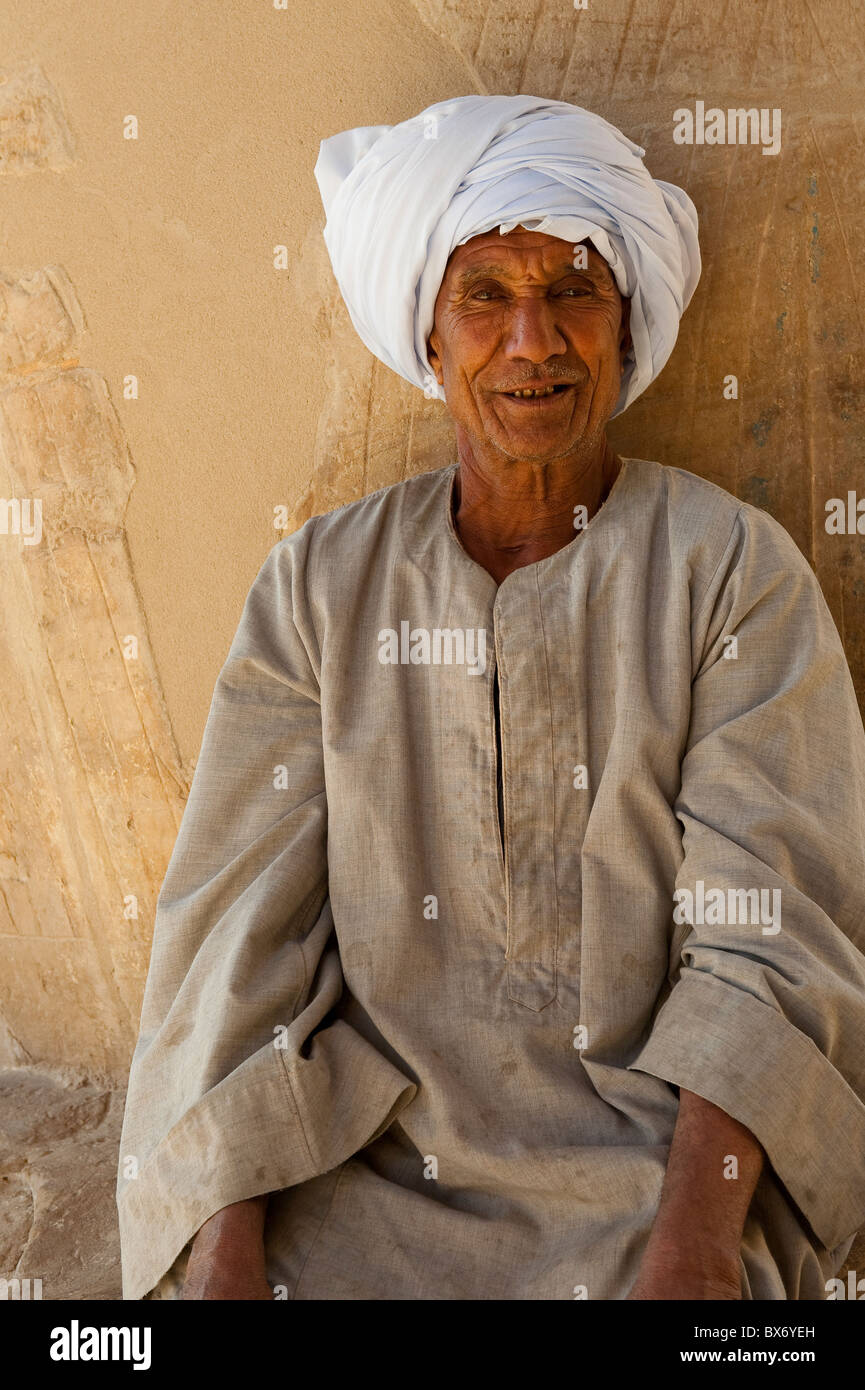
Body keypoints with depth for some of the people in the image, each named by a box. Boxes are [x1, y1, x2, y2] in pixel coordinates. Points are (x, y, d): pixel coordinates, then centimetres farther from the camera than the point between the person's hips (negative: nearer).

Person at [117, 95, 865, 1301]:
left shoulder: (736, 571, -3)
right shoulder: (321, 585, 2)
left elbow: (764, 936, -9)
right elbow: (243, 921, -3)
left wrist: (692, 1246, -21)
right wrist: (225, 1244, -13)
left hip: (650, 1148, -1)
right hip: (358, 1145, 1)